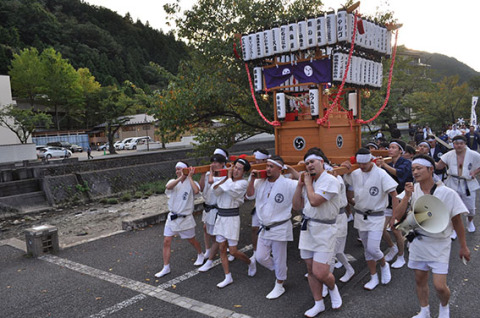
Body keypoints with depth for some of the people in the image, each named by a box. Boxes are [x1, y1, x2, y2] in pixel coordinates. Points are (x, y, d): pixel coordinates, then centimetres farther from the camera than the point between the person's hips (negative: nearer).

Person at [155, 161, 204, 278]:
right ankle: (166, 268, 12)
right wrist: (181, 177, -26)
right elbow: (168, 187, -24)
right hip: (172, 217, 3)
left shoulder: (191, 183, -7)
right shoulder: (173, 182, 1)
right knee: (166, 241, 0)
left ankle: (200, 255, 45)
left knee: (192, 240, 15)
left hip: (185, 218, -3)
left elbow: (196, 191, -31)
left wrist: (189, 177, -21)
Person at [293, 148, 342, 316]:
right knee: (311, 270, 12)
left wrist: (308, 183, -9)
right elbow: (297, 206, 11)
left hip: (324, 230, -7)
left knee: (320, 273, -9)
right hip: (307, 228, 7)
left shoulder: (330, 181, -13)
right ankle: (318, 304, 29)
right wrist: (300, 185, 3)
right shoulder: (309, 182, 12)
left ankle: (333, 288, 25)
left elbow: (314, 201, -24)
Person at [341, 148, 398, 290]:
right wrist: (343, 168, -10)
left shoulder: (381, 174, -14)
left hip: (376, 217, -5)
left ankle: (384, 265, 24)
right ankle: (374, 278, 29)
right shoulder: (355, 174, -1)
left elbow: (393, 194, -13)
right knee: (367, 249, 13)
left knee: (372, 248, -10)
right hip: (360, 216, 5)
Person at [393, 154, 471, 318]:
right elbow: (397, 216, -13)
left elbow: (457, 221, -5)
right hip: (418, 242, 3)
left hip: (439, 244, -3)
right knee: (420, 280, 16)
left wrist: (463, 246, 1)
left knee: (440, 286, -5)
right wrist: (407, 196, -24)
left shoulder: (448, 193, -15)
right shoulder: (412, 190, -7)